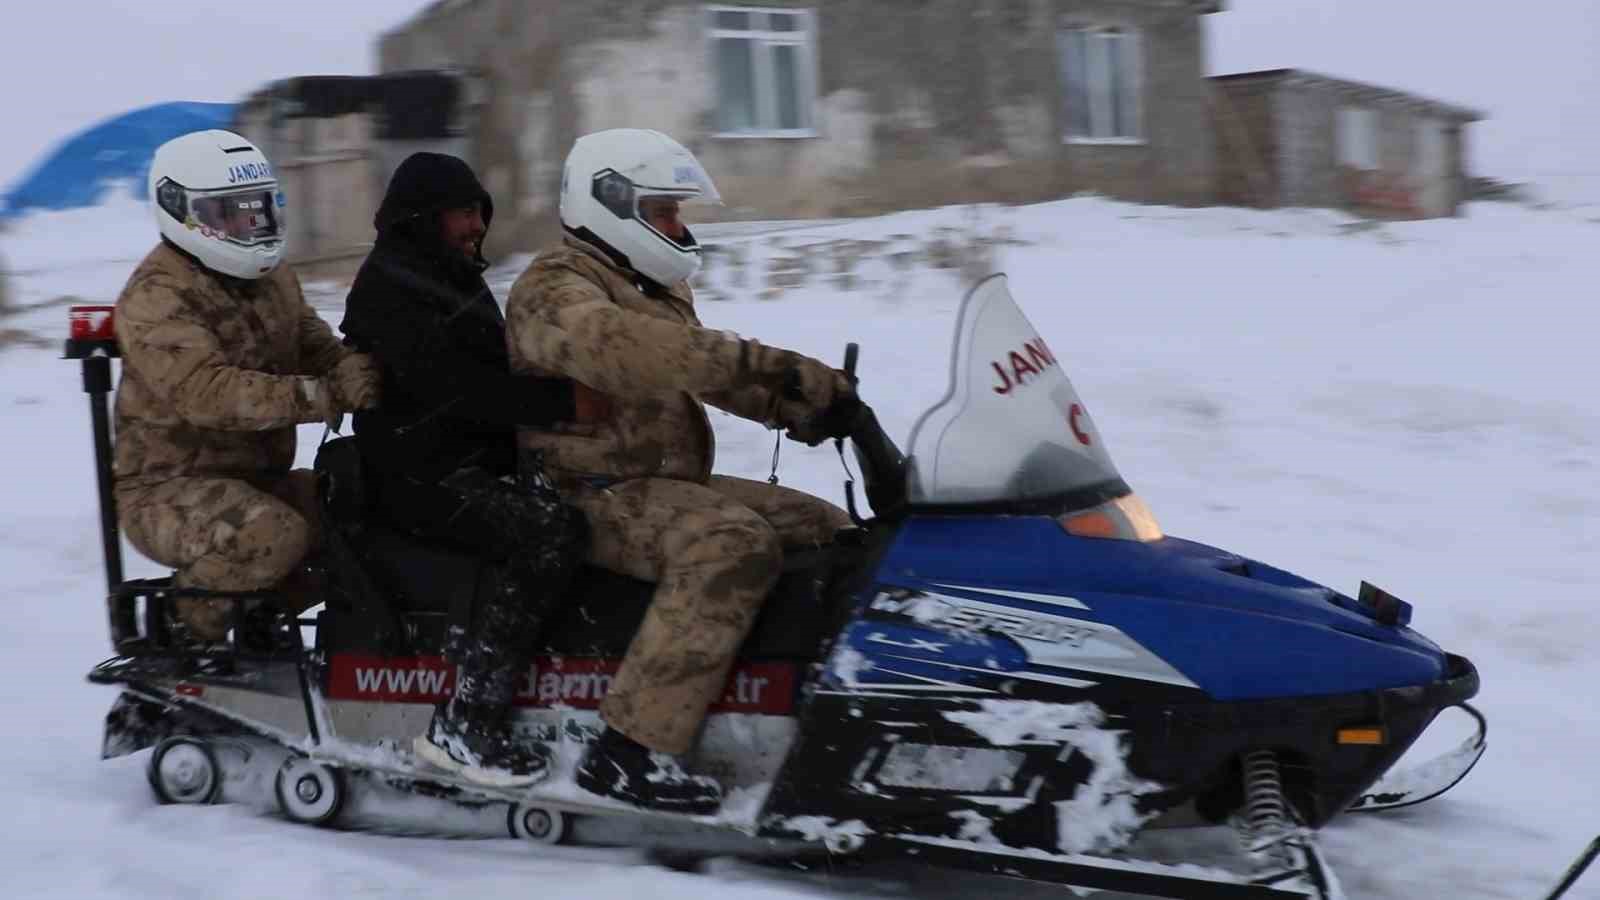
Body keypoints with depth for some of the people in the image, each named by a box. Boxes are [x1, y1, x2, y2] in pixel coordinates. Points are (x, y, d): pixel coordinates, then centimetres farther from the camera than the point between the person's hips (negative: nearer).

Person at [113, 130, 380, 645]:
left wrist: (353, 368, -17)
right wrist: (326, 395, -43)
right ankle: (187, 618, -9)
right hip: (169, 490, -9)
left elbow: (313, 343, 9)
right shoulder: (156, 298, -19)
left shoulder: (273, 276, 12)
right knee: (275, 534, -34)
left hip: (260, 478, 9)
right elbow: (208, 392, -33)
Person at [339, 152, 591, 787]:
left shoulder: (457, 281, 20)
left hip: (483, 465, 10)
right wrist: (563, 401, -31)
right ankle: (463, 724, -29)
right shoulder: (389, 289, -11)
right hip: (423, 480, -10)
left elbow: (498, 376, 20)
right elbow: (451, 389, -25)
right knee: (553, 533, -29)